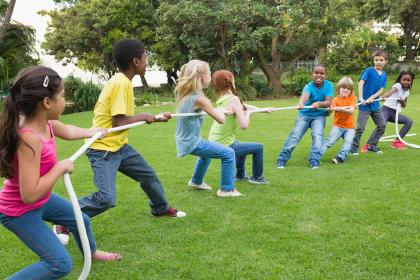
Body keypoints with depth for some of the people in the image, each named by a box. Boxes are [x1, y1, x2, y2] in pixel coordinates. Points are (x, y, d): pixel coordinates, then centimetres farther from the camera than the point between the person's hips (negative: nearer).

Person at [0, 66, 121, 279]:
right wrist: (60, 168, -27)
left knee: (81, 220, 26)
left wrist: (90, 132, 33)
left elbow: (67, 131, 16)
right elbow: (30, 194, -37)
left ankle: (92, 253, 56)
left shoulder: (44, 123, -10)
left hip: (40, 200, 9)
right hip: (19, 211, -9)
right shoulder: (29, 138, -37)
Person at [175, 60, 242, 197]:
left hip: (184, 139, 9)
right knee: (228, 153, -5)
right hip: (191, 142, -9)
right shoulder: (199, 98, -22)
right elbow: (221, 119, -16)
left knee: (207, 151, 36)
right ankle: (226, 189, 4)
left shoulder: (184, 93, 2)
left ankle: (196, 181, 49)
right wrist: (221, 111, 7)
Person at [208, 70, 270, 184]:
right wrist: (248, 113, -5)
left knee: (241, 145, 35)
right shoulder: (234, 99, -18)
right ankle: (257, 177, 27)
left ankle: (240, 175, 46)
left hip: (214, 144, 8)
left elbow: (243, 106, 19)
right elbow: (244, 125, -24)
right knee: (258, 147, 10)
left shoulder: (222, 99, 5)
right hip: (224, 147, -8)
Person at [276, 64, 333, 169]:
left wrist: (319, 103, -41)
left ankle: (314, 161, -16)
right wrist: (301, 102, -66)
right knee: (295, 135, -12)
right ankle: (282, 159, -7)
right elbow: (305, 94, -42)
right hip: (304, 114, -1)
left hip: (319, 115, 1)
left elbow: (328, 102, -19)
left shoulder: (328, 85, -10)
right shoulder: (309, 86, -19)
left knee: (318, 135, -22)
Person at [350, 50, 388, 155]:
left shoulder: (384, 74, 7)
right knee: (360, 128, -4)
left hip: (375, 104, 6)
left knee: (382, 125, 9)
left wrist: (372, 97, -17)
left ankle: (371, 145, 22)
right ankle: (354, 148, 10)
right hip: (364, 104, -6)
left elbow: (381, 89, 1)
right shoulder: (369, 70, -10)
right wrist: (361, 98, -32)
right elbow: (361, 83, -20)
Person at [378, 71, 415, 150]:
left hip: (395, 113, 7)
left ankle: (397, 141, -1)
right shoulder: (398, 85, -6)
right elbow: (390, 92, -27)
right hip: (386, 109, -7)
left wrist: (402, 102, -5)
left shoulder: (407, 92, 14)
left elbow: (404, 106, 19)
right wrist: (382, 97, -48)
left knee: (409, 121, -8)